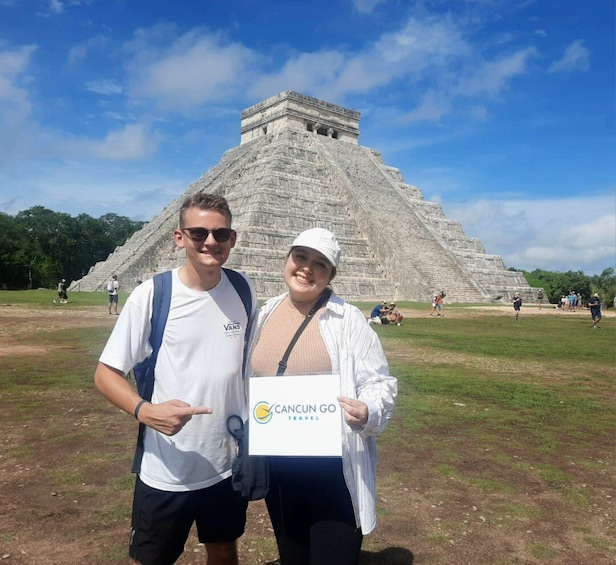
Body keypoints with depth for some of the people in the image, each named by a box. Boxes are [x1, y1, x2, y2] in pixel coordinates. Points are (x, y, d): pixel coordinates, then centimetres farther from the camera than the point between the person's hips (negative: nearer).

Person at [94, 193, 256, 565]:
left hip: (228, 464, 4)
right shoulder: (152, 295, -15)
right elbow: (106, 374, -11)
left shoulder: (243, 291, -3)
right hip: (166, 472, -3)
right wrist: (145, 410, -28)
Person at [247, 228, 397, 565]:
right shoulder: (265, 315, 4)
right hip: (276, 465, 5)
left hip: (333, 466, -5)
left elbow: (380, 384, -10)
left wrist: (368, 412, -30)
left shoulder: (347, 320, -11)